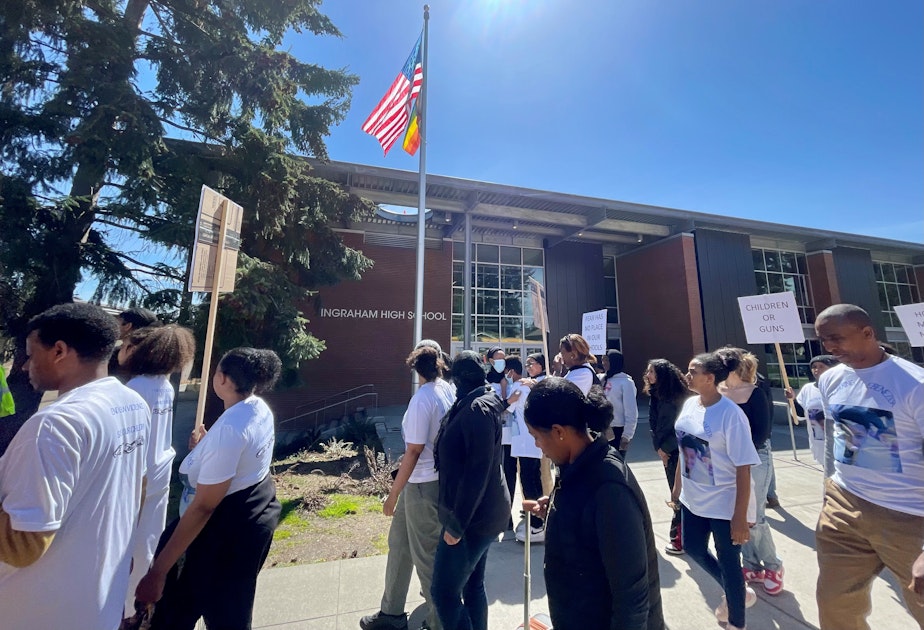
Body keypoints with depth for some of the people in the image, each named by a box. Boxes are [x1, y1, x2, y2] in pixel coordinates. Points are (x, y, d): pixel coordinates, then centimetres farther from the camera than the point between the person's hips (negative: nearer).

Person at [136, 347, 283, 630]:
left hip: (230, 524, -8)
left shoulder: (228, 429, -31)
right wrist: (206, 447, 16)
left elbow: (203, 507, -27)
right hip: (259, 510, 8)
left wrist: (158, 571, -20)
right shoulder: (260, 408, -5)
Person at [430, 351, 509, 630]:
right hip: (480, 512, 9)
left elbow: (477, 470, -26)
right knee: (473, 583, 20)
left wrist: (456, 523, -20)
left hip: (474, 515, -9)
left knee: (444, 591, 2)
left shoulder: (477, 409, -23)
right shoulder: (479, 404, 7)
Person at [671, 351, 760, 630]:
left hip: (724, 503, -7)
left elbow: (743, 469, -19)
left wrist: (740, 517, -16)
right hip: (693, 498, 7)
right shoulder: (690, 404, -4)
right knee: (693, 549, 21)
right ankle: (739, 592, 48)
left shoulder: (731, 415, -23)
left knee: (728, 562, 12)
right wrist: (677, 485, 14)